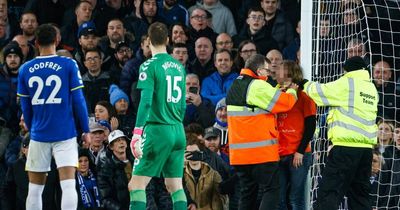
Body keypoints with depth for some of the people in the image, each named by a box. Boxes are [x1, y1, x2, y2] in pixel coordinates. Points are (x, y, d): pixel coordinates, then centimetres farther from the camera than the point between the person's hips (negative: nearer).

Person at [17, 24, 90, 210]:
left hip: (38, 136, 2)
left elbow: (25, 107, 9)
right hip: (65, 135, -2)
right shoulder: (68, 65, -4)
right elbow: (78, 100, -4)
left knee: (35, 189, 10)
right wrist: (86, 131, 5)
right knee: (68, 186, -7)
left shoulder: (25, 69, 3)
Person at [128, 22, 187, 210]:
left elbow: (145, 101, -16)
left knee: (136, 184, -6)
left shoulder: (150, 66, -8)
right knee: (175, 186, 10)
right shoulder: (179, 66, 12)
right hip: (178, 131, 7)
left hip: (157, 131, -7)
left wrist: (137, 134, -18)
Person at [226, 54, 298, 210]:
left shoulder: (234, 87, 15)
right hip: (261, 152, -8)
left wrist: (280, 90, 11)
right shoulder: (258, 86, -13)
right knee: (271, 191, -4)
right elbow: (285, 102, -12)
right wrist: (292, 91, 8)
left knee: (248, 193, 12)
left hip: (238, 154, 8)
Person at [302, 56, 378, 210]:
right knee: (360, 193, 14)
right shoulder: (371, 88, 16)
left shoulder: (346, 83, -5)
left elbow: (318, 92, 1)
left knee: (329, 192, -7)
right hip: (366, 147, 7)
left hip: (346, 146, -7)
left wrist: (306, 84, 21)